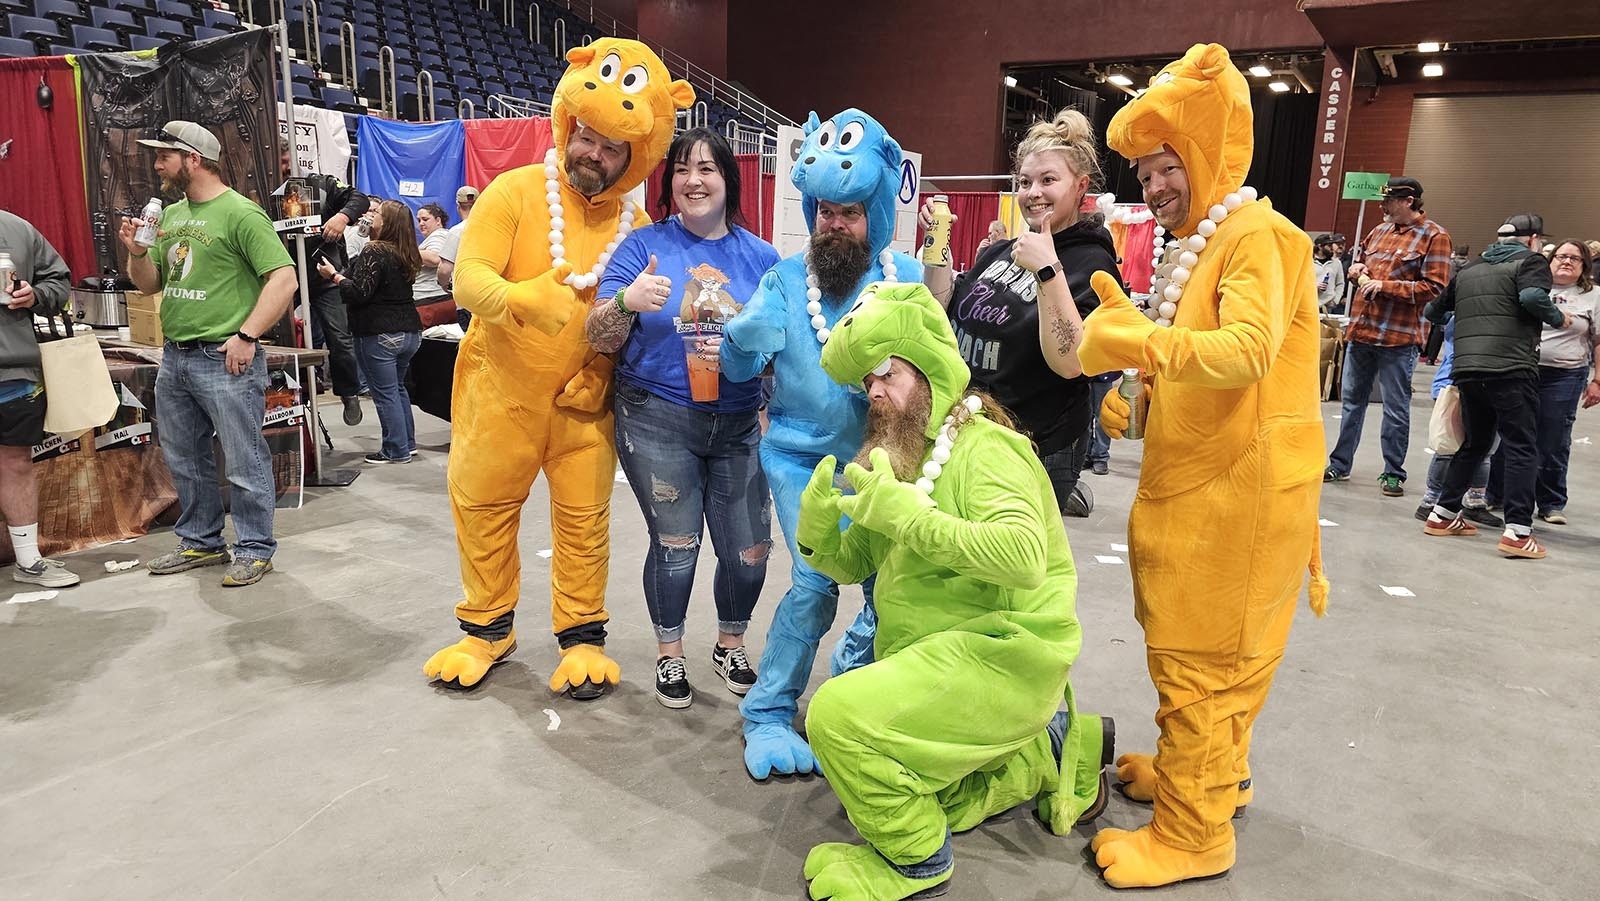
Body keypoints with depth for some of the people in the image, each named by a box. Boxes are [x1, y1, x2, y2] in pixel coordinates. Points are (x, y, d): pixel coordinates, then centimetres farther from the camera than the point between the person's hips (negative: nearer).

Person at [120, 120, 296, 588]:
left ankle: (254, 549, 10)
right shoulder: (170, 216, 15)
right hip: (174, 357, 9)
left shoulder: (239, 212, -9)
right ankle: (201, 542, 30)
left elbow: (284, 278, -17)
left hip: (224, 360, -9)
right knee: (184, 461, 17)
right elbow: (150, 284, 22)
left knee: (244, 462, -2)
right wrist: (136, 251, 1)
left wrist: (246, 336, -20)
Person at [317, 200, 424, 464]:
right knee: (398, 388, 20)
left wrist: (334, 275, -3)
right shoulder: (405, 254, 10)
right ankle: (408, 442, 24)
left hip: (379, 335, -8)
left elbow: (359, 292, -17)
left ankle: (397, 450, 5)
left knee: (385, 393, 1)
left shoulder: (375, 251, -14)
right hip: (410, 331, 8)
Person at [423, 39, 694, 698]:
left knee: (584, 517, 5)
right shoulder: (515, 191, -7)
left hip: (582, 397, 1)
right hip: (500, 390, 0)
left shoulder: (633, 227, -1)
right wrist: (519, 301, -37)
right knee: (483, 505, 11)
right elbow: (470, 277, -17)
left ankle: (581, 635, 24)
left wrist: (605, 369, -14)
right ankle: (487, 627, 32)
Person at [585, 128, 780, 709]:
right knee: (675, 544, 3)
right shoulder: (644, 245, -2)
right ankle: (669, 655, 29)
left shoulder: (760, 257, 4)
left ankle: (730, 645, 33)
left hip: (738, 425, 3)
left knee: (749, 551, 4)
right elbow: (601, 340, -7)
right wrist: (626, 301, -29)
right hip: (657, 421, -2)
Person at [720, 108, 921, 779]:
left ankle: (856, 668, 35)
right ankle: (769, 714, 8)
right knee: (816, 579, -12)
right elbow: (741, 363, -6)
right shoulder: (786, 279, 1)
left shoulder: (907, 277, 0)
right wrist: (722, 327, -26)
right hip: (801, 456, -1)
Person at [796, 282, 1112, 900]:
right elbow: (851, 564, 10)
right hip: (931, 661, 10)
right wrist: (817, 522, -12)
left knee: (839, 712, -27)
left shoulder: (983, 450, -16)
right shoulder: (900, 462, 13)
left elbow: (1025, 557, -33)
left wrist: (907, 514, -34)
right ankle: (1050, 748, 27)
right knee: (911, 796, 20)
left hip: (1000, 655, -10)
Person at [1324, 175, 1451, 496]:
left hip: (1398, 336, -6)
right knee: (1352, 399, 13)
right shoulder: (1380, 230, 13)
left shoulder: (1434, 236, -6)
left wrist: (1385, 285, -17)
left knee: (1396, 408, 2)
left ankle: (1393, 473, 12)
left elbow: (1433, 287, -13)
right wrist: (1357, 269, 7)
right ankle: (1340, 464, 23)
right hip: (1360, 329, 7)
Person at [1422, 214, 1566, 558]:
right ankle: (1518, 532, -11)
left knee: (1474, 443, 19)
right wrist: (1559, 318, 1)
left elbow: (1434, 311, 27)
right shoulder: (1531, 261, 4)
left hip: (1466, 369, 6)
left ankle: (1442, 515, 19)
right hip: (1511, 369, -6)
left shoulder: (1469, 268, 22)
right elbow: (1532, 297, -16)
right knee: (1522, 449, -3)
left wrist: (1463, 320, 47)